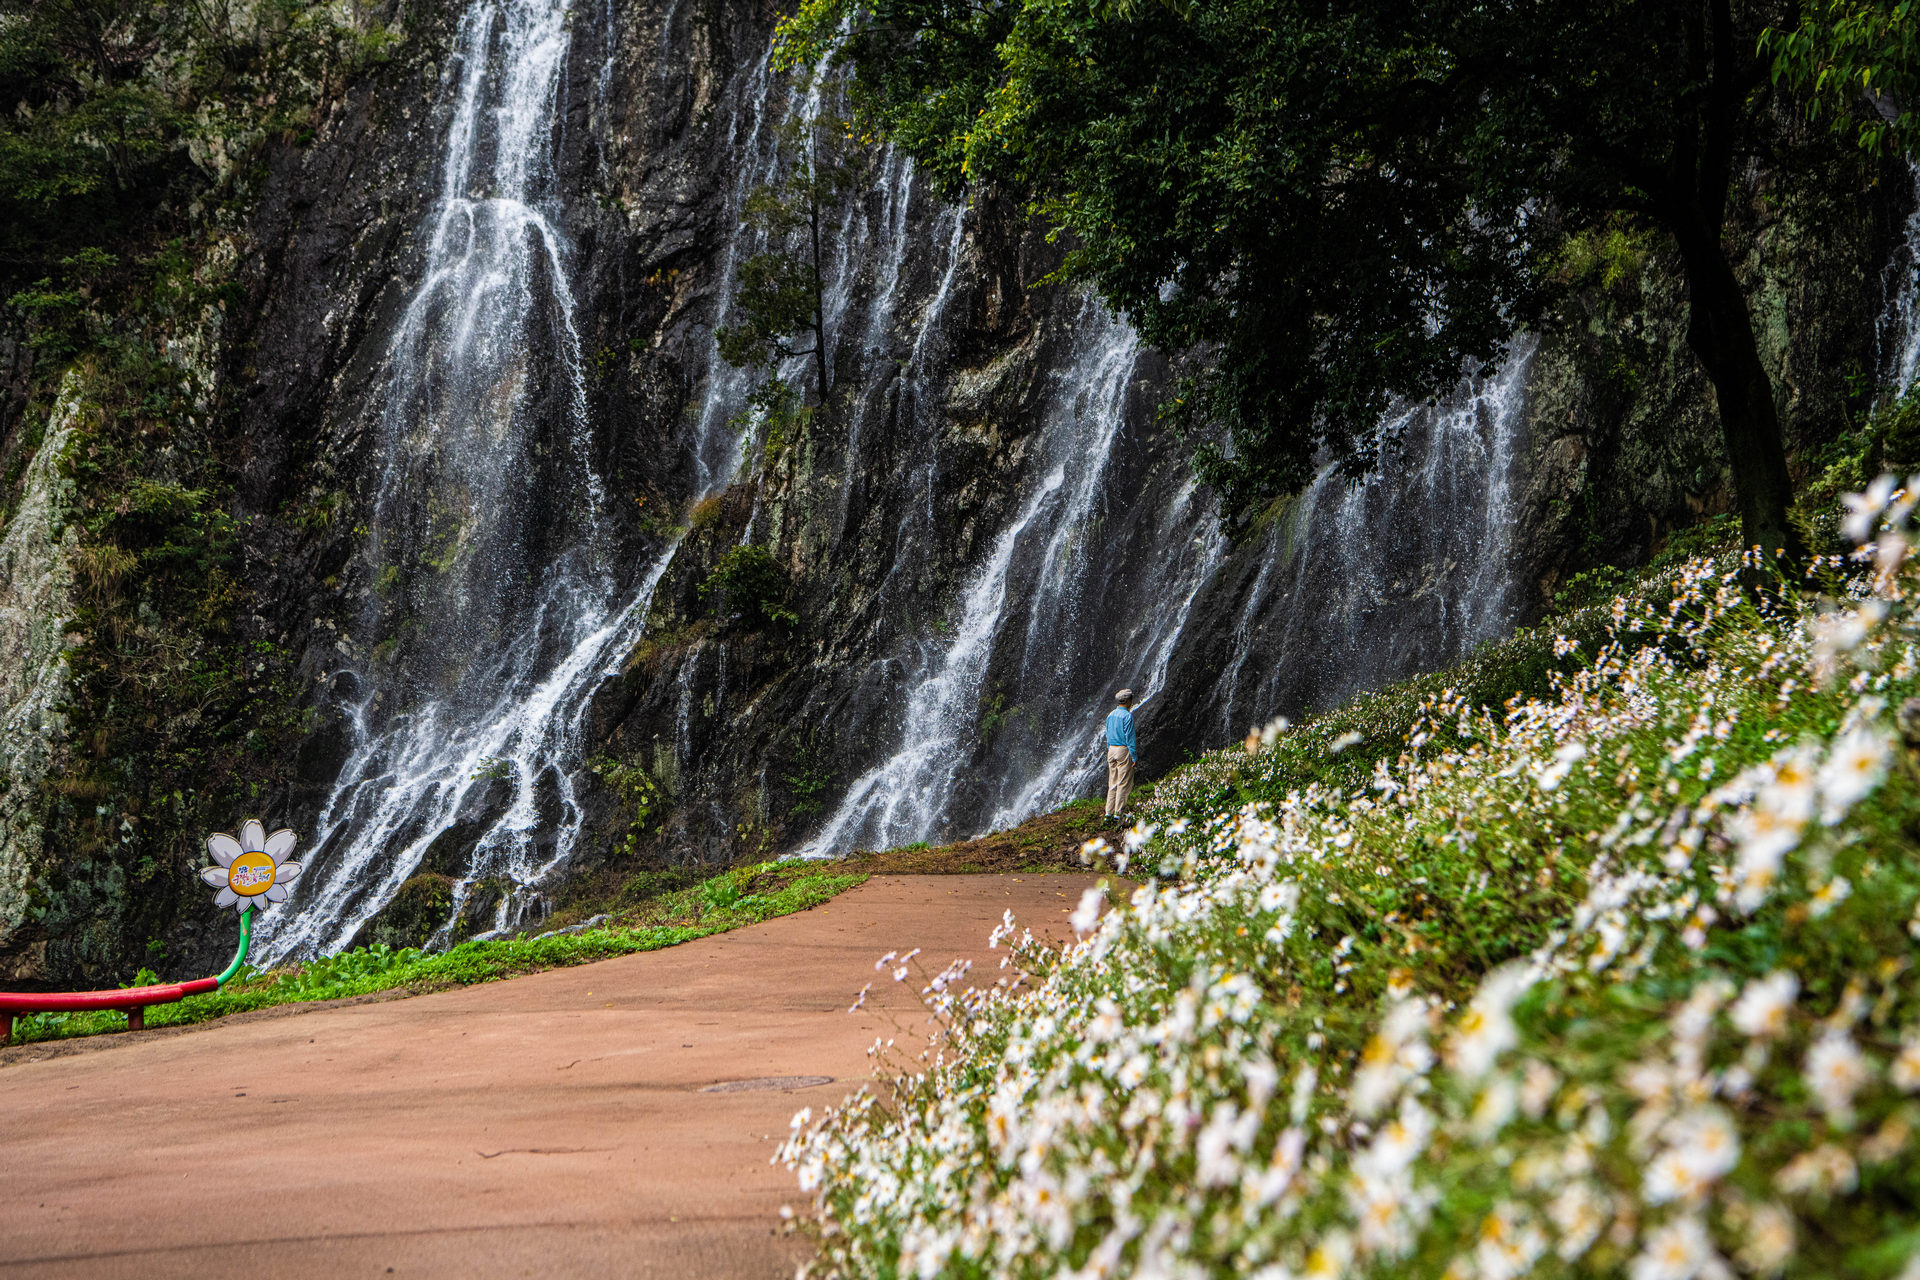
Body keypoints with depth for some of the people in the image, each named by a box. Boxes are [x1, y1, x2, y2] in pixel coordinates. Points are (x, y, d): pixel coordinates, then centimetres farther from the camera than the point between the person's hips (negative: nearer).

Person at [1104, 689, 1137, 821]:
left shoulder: (1110, 715, 10)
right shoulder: (1127, 716, -13)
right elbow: (1130, 737, -14)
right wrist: (1134, 756, -11)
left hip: (1111, 750, 7)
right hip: (1123, 750, -7)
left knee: (1113, 783, 11)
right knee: (1123, 783, -2)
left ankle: (1109, 812, 11)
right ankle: (1119, 812, -4)